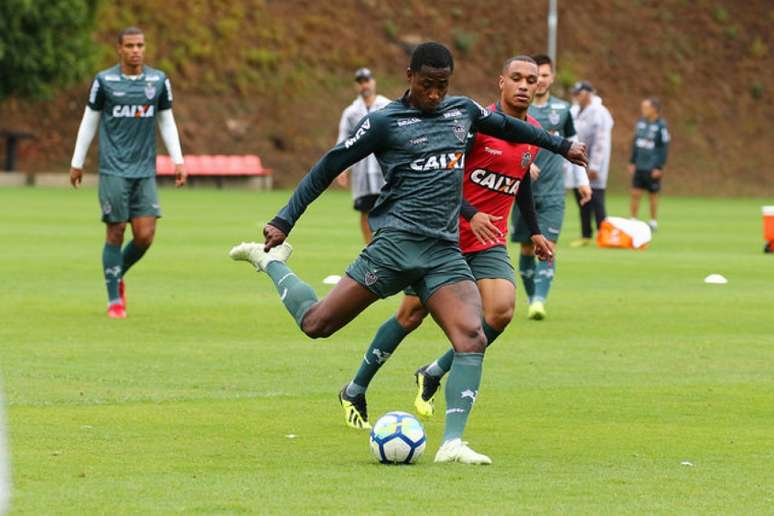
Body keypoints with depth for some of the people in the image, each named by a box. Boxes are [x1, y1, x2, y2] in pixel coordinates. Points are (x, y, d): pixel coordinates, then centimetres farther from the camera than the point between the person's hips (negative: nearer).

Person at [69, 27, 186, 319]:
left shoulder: (159, 81, 6)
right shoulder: (104, 81, 0)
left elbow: (167, 122, 14)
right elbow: (89, 122, 7)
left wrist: (178, 161, 6)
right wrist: (77, 163, 8)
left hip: (145, 171, 3)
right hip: (113, 171, -3)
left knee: (145, 236, -5)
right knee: (116, 232, -3)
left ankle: (118, 275, 25)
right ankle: (114, 300, 7)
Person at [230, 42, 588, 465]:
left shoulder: (463, 111, 16)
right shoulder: (385, 121, 0)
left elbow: (507, 126, 36)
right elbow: (329, 167, 3)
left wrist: (561, 146, 48)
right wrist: (283, 221, 1)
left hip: (445, 252, 4)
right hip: (397, 242, -4)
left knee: (472, 338, -19)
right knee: (316, 323, -7)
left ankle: (452, 443, -21)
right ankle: (271, 259, 22)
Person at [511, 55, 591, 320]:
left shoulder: (562, 109, 8)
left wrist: (582, 181, 16)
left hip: (553, 191, 1)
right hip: (524, 190, -1)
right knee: (527, 247, 5)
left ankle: (540, 301, -19)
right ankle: (531, 298, 19)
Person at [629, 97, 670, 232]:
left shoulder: (661, 126, -11)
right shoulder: (641, 123, 6)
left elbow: (664, 148, -10)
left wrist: (659, 167, -12)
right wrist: (632, 162, 12)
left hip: (652, 169, -5)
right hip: (639, 167, 5)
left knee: (652, 195, 6)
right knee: (635, 194, 2)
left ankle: (653, 222, 19)